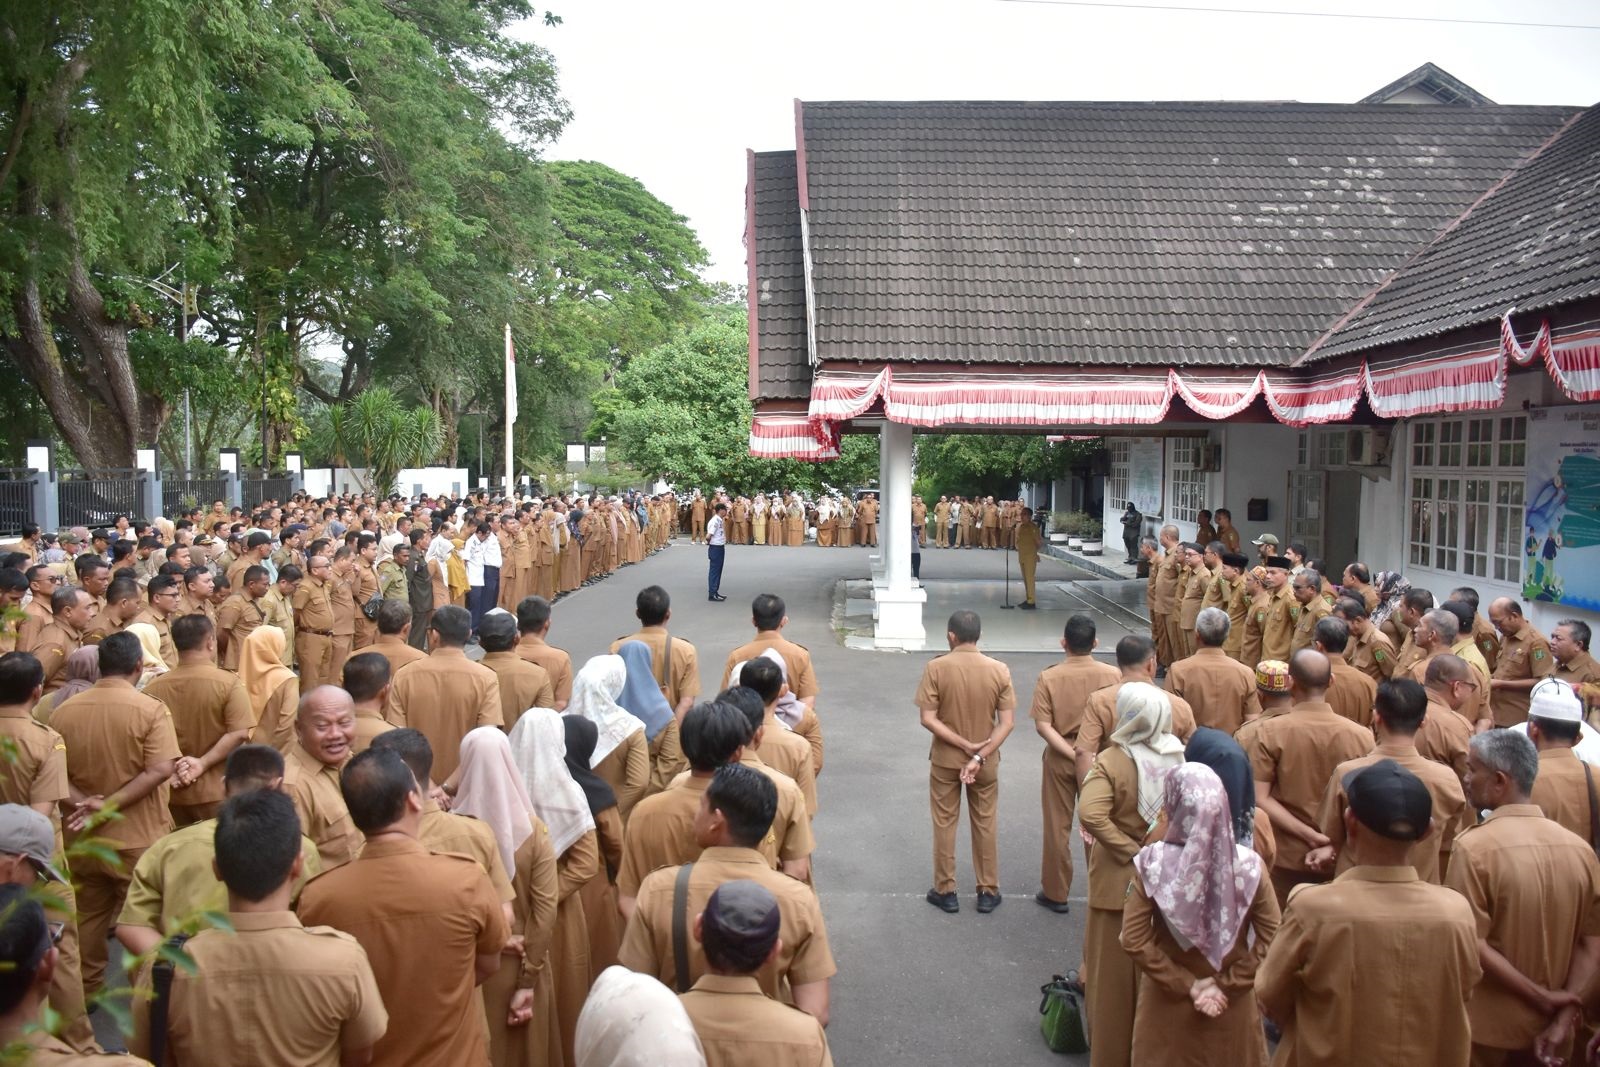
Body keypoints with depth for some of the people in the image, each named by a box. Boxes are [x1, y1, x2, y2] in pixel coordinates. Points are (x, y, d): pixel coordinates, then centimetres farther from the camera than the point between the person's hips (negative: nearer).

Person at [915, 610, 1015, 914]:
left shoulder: (936, 668, -14)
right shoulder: (999, 670, -9)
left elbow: (928, 719, -17)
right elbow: (1006, 723, -12)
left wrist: (964, 745, -14)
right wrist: (979, 756, -13)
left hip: (945, 759, -1)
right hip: (986, 761, 1)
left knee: (944, 824, 13)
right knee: (985, 825, 16)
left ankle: (945, 891, 22)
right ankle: (988, 892, 24)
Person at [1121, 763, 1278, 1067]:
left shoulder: (1152, 862, -19)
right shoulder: (1248, 864, -17)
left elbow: (1133, 940, -17)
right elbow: (1271, 936, -13)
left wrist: (1185, 984, -9)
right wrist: (1228, 984, -8)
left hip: (1168, 1002, -1)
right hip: (1232, 1004, 1)